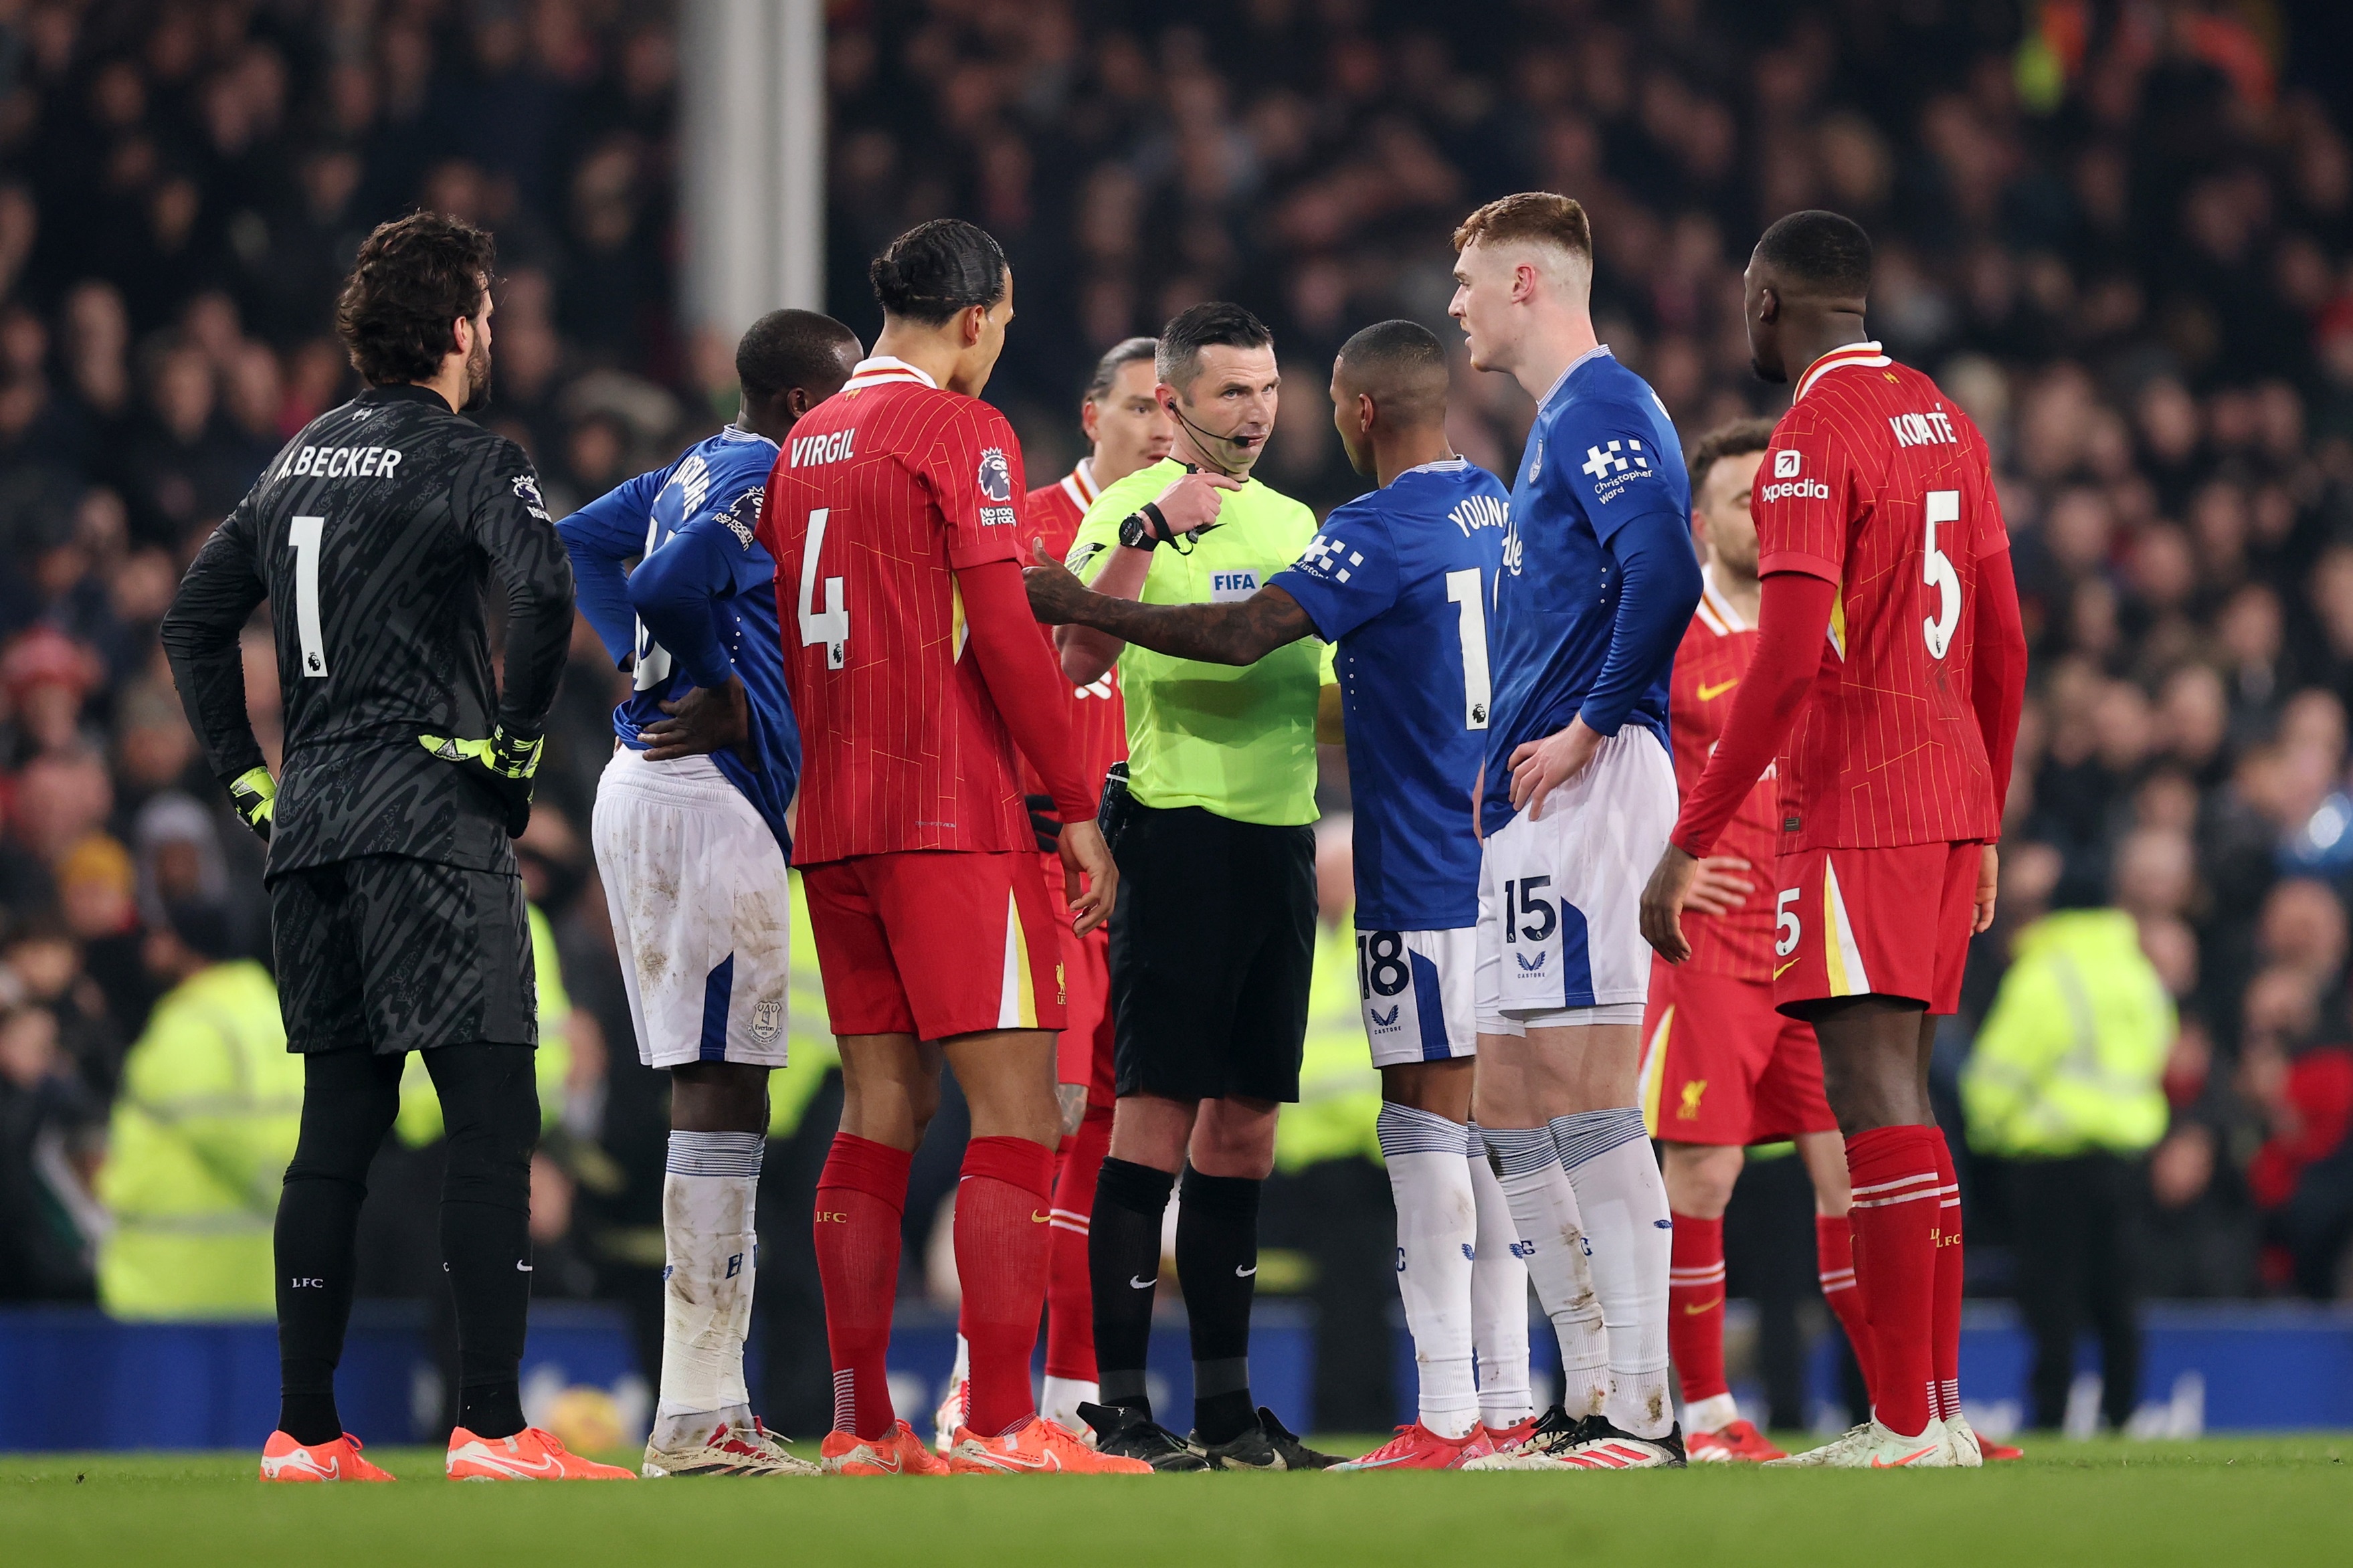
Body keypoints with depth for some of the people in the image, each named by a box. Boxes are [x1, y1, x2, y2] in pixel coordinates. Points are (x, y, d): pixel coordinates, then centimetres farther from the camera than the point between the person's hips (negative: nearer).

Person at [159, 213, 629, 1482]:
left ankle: (304, 1431, 10)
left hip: (310, 828, 7)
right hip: (432, 821, -7)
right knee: (493, 1117, -7)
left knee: (338, 1127, 11)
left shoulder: (300, 459, 16)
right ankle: (491, 1427, -15)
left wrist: (246, 776, 20)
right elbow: (545, 590, -24)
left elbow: (196, 617, 21)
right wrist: (517, 739, -11)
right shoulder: (468, 459, -6)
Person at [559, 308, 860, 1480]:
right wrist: (723, 701, -7)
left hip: (651, 794, 10)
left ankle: (708, 1402, 13)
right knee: (720, 1094, -10)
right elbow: (675, 588, -23)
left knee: (712, 1095, 12)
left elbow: (584, 542, 23)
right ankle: (695, 1415, -12)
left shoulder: (704, 470, 17)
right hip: (705, 802, -10)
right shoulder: (773, 482, -11)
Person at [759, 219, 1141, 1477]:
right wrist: (1077, 810, -9)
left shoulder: (806, 444, 15)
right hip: (954, 816, -8)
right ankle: (1001, 1425, -14)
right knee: (1016, 1111, -7)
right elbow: (1004, 635, -13)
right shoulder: (961, 432, -8)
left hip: (833, 818, 8)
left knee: (882, 1111, 10)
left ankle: (861, 1426, 8)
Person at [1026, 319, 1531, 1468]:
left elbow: (1240, 635, -20)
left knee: (1427, 1126, -7)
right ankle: (1506, 1402, 12)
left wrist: (1079, 607, -12)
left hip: (1424, 877, -8)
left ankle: (1446, 1417, -9)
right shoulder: (1498, 512, 12)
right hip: (1500, 862, 8)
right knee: (1481, 1126, 11)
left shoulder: (1379, 532, -15)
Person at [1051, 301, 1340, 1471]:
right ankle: (1120, 1406, -7)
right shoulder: (1134, 509, -5)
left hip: (1282, 838, 7)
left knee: (1243, 1133, 9)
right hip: (1182, 833, -7)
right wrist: (1148, 531, -29)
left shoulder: (1293, 521, 17)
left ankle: (1226, 1405, 13)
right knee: (1155, 1119, -8)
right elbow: (1076, 661, -20)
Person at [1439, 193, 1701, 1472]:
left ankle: (1644, 1412, -12)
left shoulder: (1604, 408, -10)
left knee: (1587, 1105, -12)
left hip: (1589, 793, -11)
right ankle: (1591, 1405, 13)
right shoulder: (1556, 423, 23)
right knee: (1508, 1108, 10)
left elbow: (1664, 576, -24)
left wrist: (1587, 730, -19)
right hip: (1528, 812, 11)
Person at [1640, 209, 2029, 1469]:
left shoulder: (1814, 438, -12)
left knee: (1873, 1095, -10)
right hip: (1952, 799, 9)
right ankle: (1938, 1402, 13)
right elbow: (2002, 645, 18)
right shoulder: (1946, 423, 15)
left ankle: (1907, 1425, -14)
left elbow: (1788, 663, -20)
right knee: (1898, 1095, 13)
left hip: (1853, 814, -9)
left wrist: (1688, 842, -18)